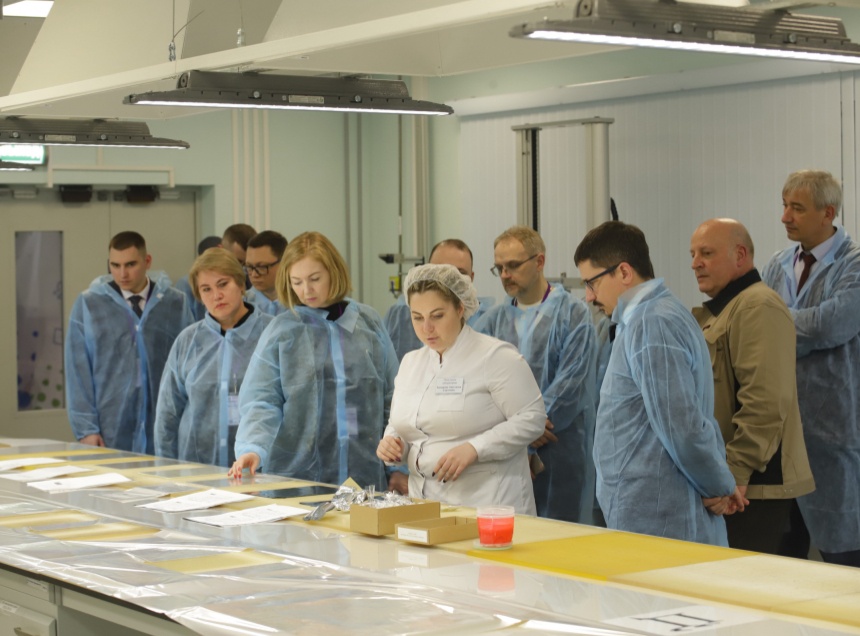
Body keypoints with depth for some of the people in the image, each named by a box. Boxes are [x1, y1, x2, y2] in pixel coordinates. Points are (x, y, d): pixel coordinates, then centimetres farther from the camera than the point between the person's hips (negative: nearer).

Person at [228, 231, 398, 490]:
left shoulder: (369, 323, 6)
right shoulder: (281, 330, 0)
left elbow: (391, 399, 10)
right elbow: (261, 402, -6)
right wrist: (253, 449, -24)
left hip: (364, 476, 2)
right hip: (296, 476, -1)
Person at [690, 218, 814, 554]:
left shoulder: (759, 307, -12)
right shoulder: (719, 310, 20)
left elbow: (766, 403, -22)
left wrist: (736, 472, -23)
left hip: (754, 487, -10)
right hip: (730, 480, 10)